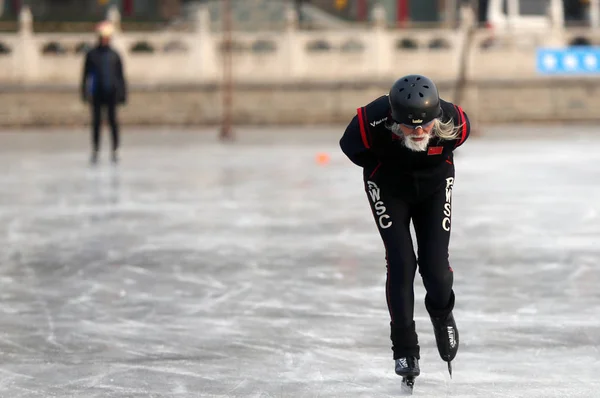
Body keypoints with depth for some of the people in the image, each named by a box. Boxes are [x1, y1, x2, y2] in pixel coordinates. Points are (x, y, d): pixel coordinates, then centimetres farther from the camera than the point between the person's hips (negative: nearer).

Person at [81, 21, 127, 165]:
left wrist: (122, 93, 4)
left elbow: (120, 76, 8)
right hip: (97, 94, 0)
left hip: (111, 93, 0)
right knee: (96, 122, 3)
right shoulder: (91, 55, 4)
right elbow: (86, 74, 5)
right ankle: (95, 152, 9)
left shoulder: (114, 55, 5)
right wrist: (85, 93, 0)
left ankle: (115, 152, 6)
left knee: (113, 121, 1)